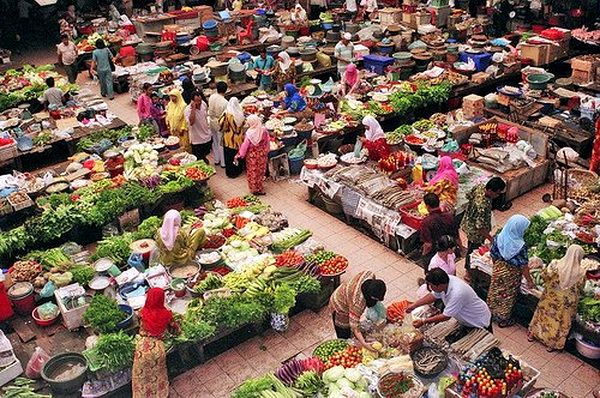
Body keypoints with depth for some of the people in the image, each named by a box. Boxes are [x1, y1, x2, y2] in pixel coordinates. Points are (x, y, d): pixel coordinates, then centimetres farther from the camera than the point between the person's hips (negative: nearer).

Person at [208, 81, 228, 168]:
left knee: (215, 142, 21)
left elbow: (210, 110, 2)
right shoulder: (224, 102, -28)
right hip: (220, 124, -6)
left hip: (212, 122, 6)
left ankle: (216, 160, 36)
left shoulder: (211, 97, -10)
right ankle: (223, 163, 21)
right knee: (221, 144, 8)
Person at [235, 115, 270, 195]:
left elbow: (245, 146, -18)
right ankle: (260, 189, 29)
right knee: (260, 171, 18)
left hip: (252, 156, -3)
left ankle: (254, 189, 25)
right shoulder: (264, 131, -14)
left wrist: (238, 155, -7)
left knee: (252, 172, 15)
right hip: (262, 155, 3)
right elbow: (267, 143, -2)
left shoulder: (249, 133, -24)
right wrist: (266, 152, 14)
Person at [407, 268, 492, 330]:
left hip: (480, 323, -7)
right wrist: (414, 305, -6)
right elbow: (433, 296, 0)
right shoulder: (444, 281, -19)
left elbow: (446, 316, -33)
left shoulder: (457, 293, -43)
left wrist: (423, 322, -27)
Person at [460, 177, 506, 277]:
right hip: (475, 231, -9)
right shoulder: (483, 205, -41)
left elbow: (469, 196, 2)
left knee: (472, 248, 29)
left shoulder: (479, 186, -18)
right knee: (474, 251, 15)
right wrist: (491, 239, -27)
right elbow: (480, 226, -35)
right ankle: (469, 273, 36)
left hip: (469, 222, 9)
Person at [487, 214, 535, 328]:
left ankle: (492, 312, 48)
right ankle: (504, 320, 38)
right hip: (511, 275, -4)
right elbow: (524, 266, -20)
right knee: (507, 297, 18)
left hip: (498, 270, 4)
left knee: (496, 292, 26)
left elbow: (493, 255, -3)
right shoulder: (520, 246, -31)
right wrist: (529, 280, -6)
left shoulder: (499, 237, -17)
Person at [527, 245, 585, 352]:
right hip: (566, 302, -1)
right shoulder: (580, 272, -20)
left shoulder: (556, 264, -20)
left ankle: (532, 334, 39)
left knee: (544, 315, 23)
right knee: (560, 321, 17)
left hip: (550, 297, 1)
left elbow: (544, 275, -8)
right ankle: (551, 344, 32)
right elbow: (579, 287, -6)